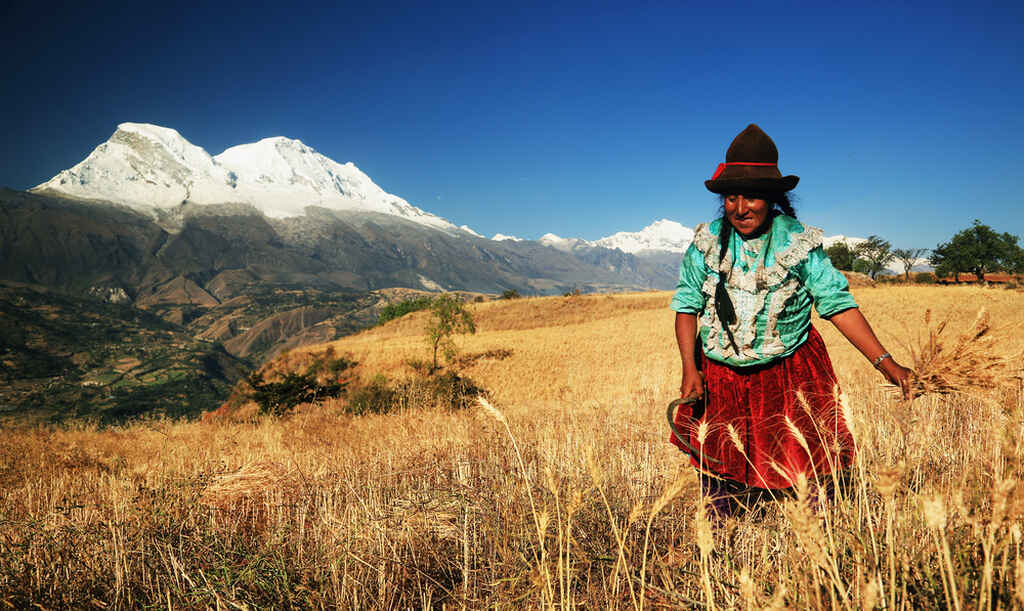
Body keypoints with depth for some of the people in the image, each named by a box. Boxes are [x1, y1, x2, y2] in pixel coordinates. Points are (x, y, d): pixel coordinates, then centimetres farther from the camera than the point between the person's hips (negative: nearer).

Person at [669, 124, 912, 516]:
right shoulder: (707, 241, -4)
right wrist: (689, 368, -10)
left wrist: (885, 363, -13)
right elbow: (687, 305, 0)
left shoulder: (798, 242, -7)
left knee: (807, 476, 4)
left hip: (789, 377, -1)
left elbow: (838, 304, -6)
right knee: (719, 475, 10)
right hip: (720, 379, 1)